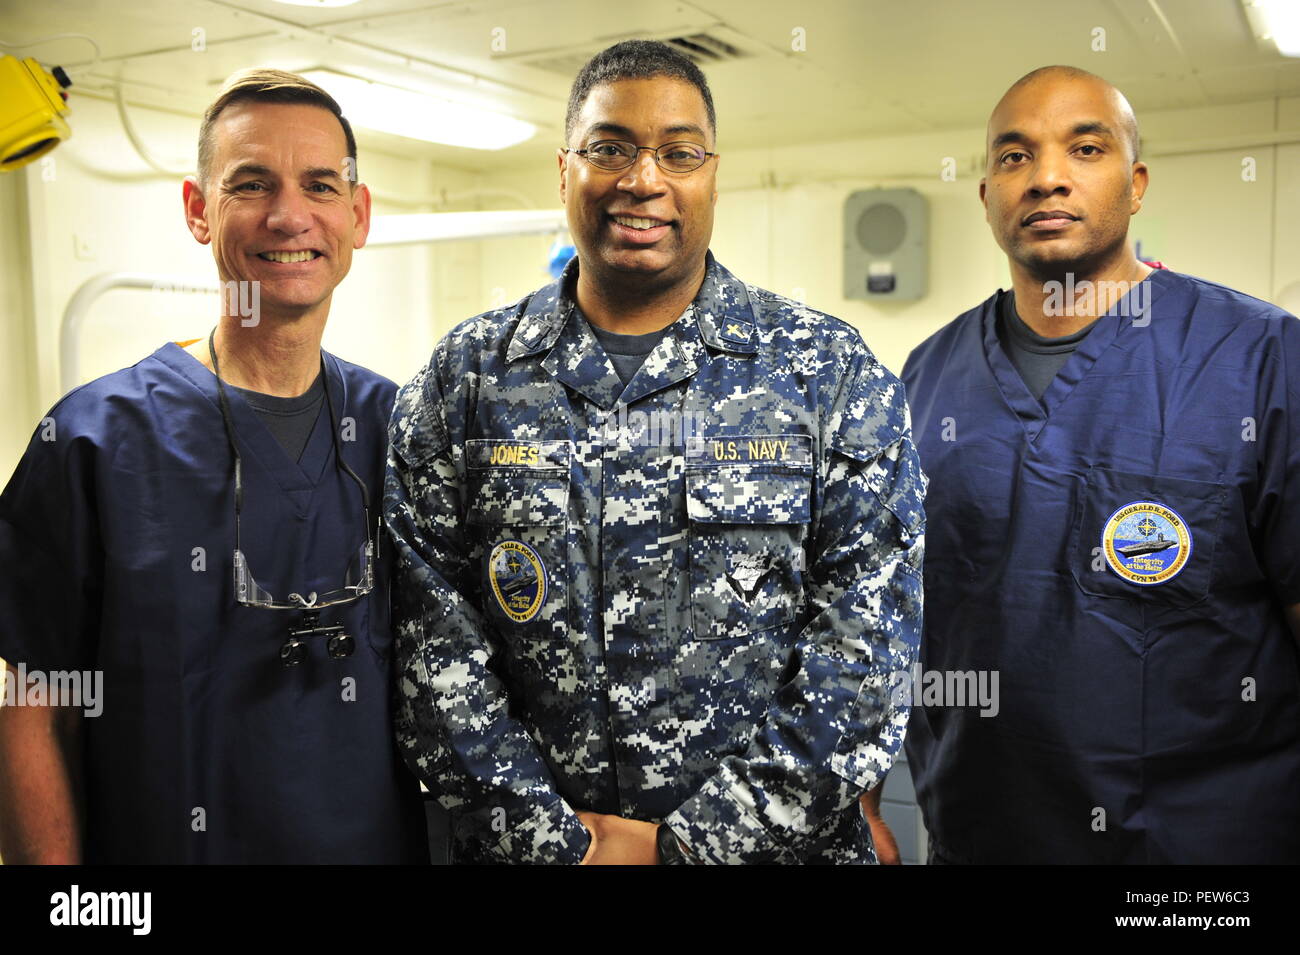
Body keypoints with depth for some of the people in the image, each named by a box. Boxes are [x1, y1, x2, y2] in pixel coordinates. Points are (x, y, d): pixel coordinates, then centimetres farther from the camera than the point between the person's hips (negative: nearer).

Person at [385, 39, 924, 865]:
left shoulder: (834, 377, -5)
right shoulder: (463, 379, -1)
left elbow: (865, 640, -10)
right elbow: (432, 640, -5)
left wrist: (692, 842, -15)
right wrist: (547, 835, -12)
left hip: (776, 844, 0)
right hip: (522, 845, 1)